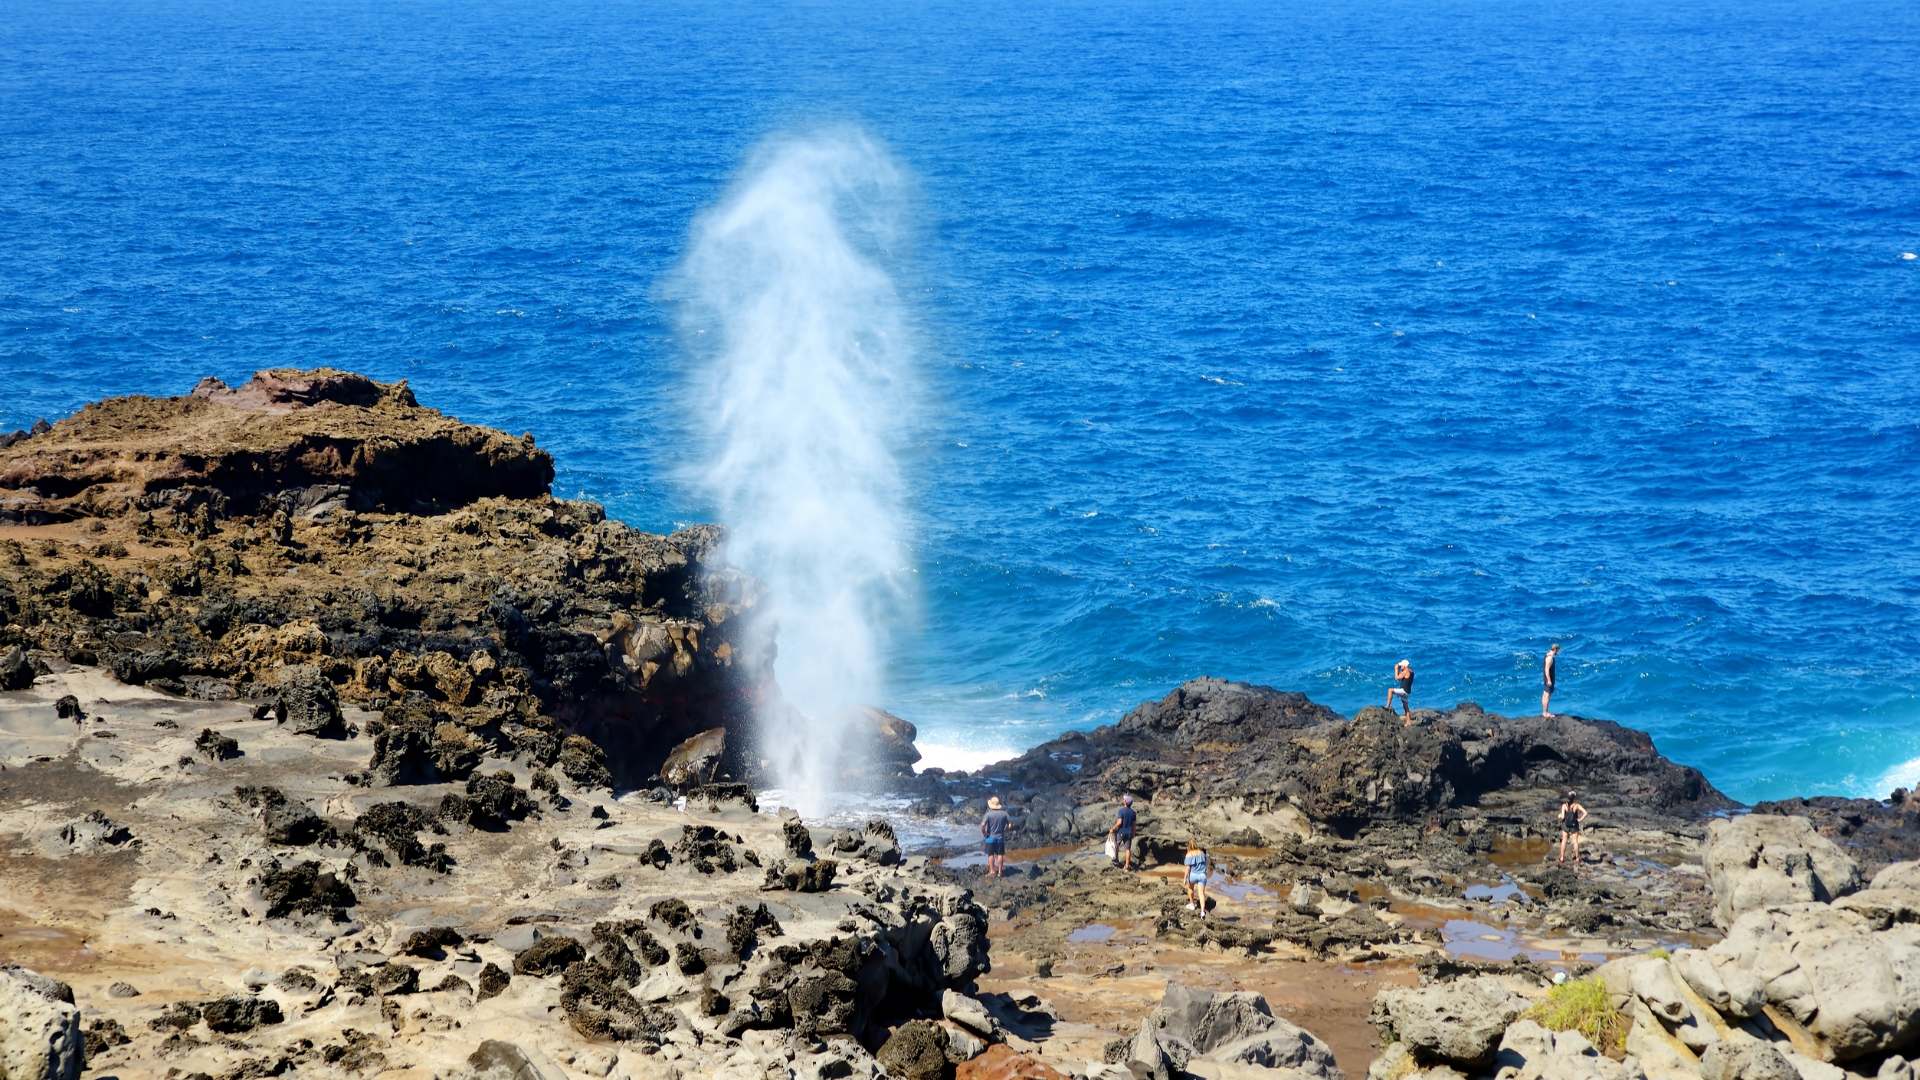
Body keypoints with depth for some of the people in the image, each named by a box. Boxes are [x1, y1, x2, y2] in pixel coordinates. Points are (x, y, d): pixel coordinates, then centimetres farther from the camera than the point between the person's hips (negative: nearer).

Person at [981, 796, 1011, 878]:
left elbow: (983, 824, -24)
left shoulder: (989, 814, -13)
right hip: (1001, 838, 3)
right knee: (1000, 855, 9)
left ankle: (992, 872, 5)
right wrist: (1005, 831, 8)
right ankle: (1000, 872, 12)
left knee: (991, 855, 6)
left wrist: (984, 833, -9)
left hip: (991, 837, -3)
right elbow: (1010, 823, -2)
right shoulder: (1004, 814, -3)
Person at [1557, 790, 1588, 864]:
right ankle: (1577, 858, 15)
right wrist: (1580, 819, -7)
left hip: (1566, 825, 0)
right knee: (1575, 841, 10)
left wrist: (1560, 816, 3)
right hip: (1574, 825, 0)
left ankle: (1562, 857, 13)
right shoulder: (1576, 805, -12)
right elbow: (1585, 813, -18)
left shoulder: (1564, 805, -13)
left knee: (1564, 840, 12)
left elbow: (1562, 817, -19)